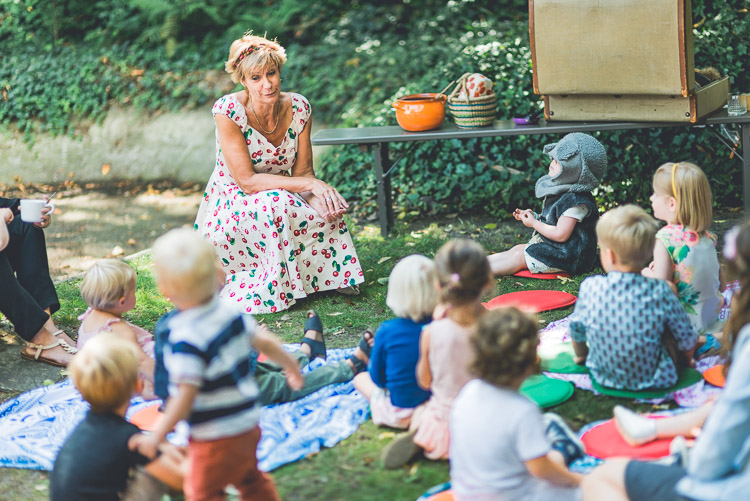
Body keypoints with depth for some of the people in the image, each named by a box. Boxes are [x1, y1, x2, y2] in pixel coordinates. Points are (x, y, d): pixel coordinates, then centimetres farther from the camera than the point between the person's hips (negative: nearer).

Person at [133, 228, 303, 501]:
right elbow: (264, 341, 9)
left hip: (216, 438, -8)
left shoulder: (186, 340, -26)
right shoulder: (229, 312, -3)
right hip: (248, 424, 8)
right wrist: (291, 365, 26)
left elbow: (185, 396, -28)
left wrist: (156, 436, -21)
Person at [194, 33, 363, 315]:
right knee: (274, 203, -36)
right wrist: (310, 185, -30)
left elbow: (303, 171, -3)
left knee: (327, 209, -25)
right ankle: (274, 288, -17)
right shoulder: (228, 111, -22)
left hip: (278, 202, 4)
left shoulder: (298, 107, -8)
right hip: (232, 212, -4)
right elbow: (247, 181, -24)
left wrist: (317, 195, -27)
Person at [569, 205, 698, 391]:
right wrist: (685, 359, 17)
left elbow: (576, 330, 1)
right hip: (653, 380, -2)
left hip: (603, 377, 2)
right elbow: (687, 341, -7)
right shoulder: (660, 292, -19)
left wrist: (581, 355, 24)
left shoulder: (590, 287, -16)